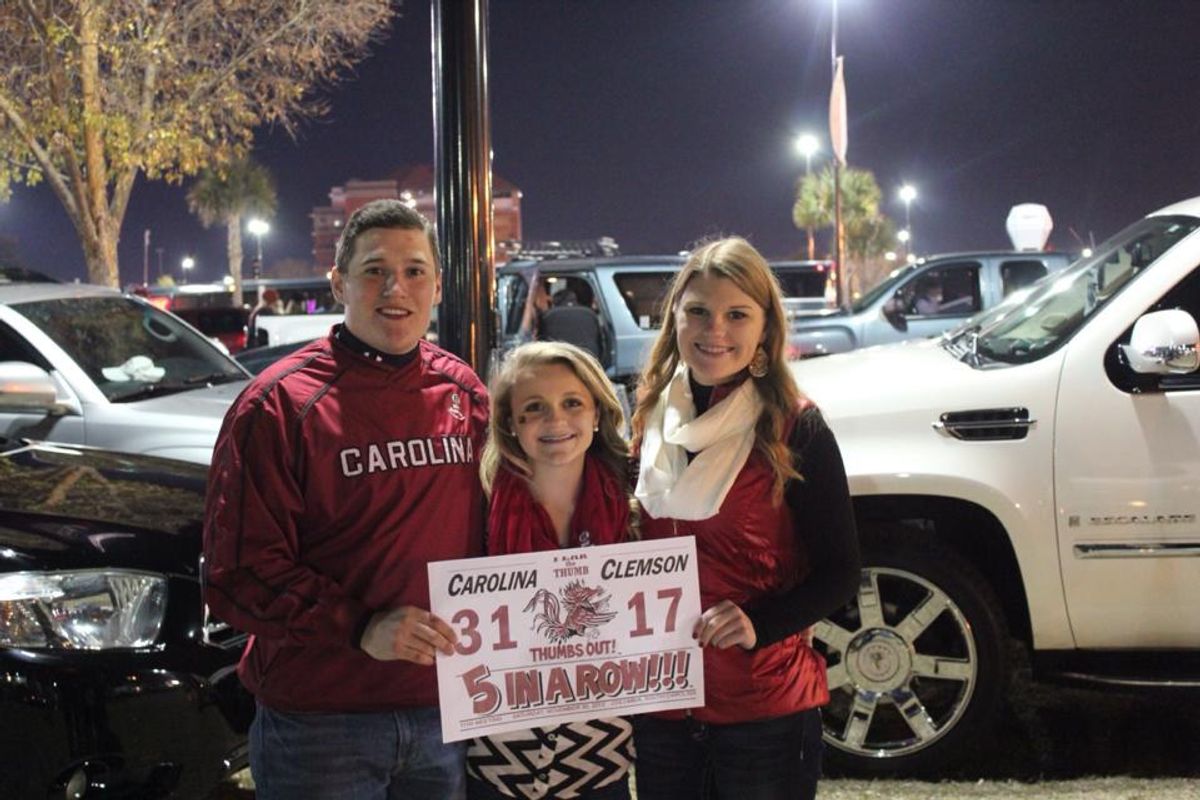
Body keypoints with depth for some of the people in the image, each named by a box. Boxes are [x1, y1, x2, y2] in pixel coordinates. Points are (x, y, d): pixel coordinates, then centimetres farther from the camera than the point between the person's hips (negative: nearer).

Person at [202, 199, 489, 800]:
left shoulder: (463, 394, 8)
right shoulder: (281, 405, -8)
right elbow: (238, 576, -12)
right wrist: (361, 628, -22)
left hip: (445, 716, 5)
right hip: (320, 723, -4)